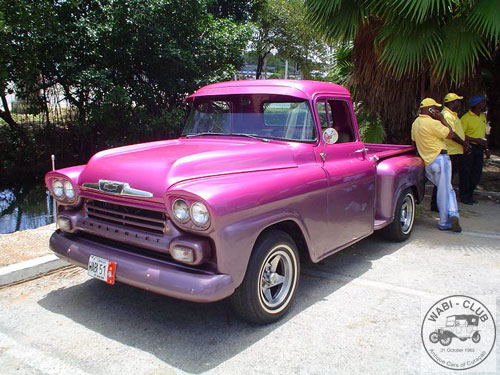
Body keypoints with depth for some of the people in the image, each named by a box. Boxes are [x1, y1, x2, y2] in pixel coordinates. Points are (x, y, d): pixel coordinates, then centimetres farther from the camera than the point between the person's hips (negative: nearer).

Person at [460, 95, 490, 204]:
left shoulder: (483, 116, 13)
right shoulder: (466, 118, -12)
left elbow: (484, 134, 21)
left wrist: (486, 148, 17)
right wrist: (476, 140, -20)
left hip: (479, 148, 8)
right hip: (469, 148, -7)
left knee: (477, 173, 9)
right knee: (467, 173, -2)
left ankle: (469, 195, 21)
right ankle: (464, 196, 9)